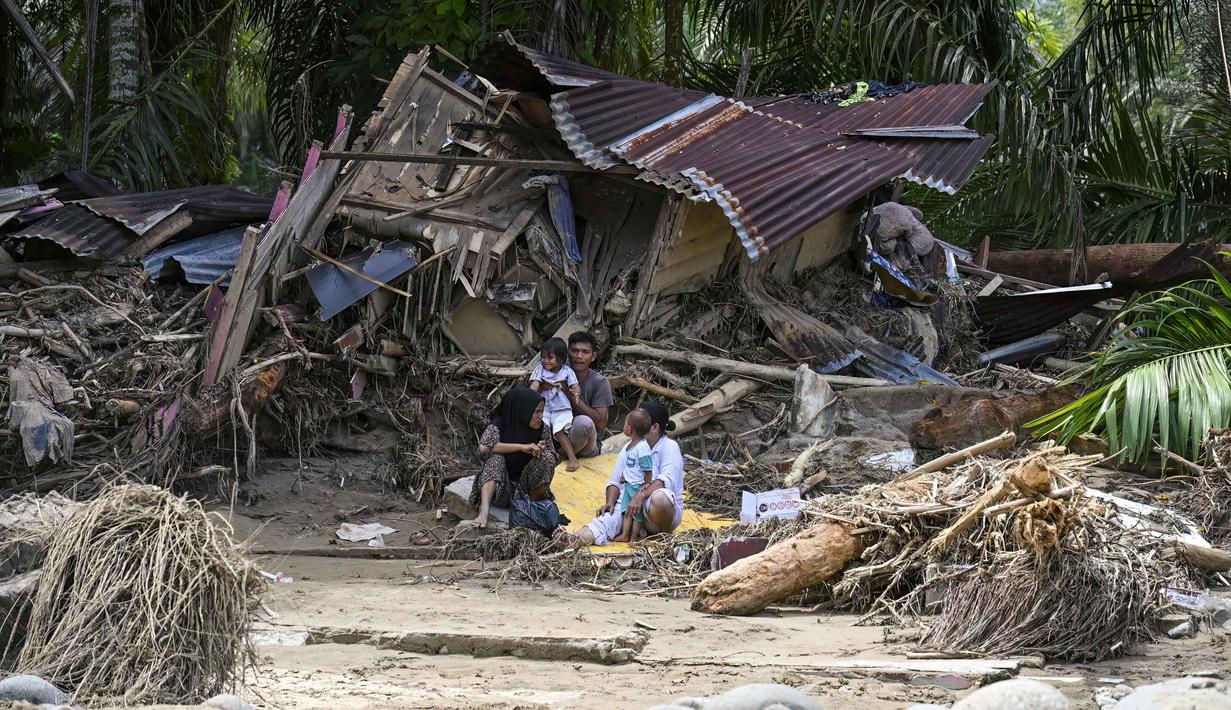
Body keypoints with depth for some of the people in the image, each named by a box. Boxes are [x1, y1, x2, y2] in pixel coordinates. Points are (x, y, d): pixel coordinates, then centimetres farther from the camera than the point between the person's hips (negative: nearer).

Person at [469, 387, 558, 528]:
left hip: (527, 487, 2)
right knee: (495, 458, -30)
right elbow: (483, 447, -31)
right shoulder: (498, 425, -13)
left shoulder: (542, 429, -3)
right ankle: (484, 510, -46)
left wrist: (540, 451, -24)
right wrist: (521, 447, -31)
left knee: (546, 458, -20)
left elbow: (552, 459, 1)